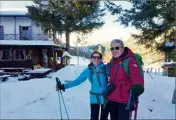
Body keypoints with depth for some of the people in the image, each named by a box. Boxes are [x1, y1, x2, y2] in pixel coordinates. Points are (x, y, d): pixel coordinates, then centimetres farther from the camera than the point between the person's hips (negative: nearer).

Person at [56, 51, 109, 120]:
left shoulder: (105, 68, -7)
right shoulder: (88, 70, -2)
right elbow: (77, 81, 0)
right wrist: (63, 86, -4)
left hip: (106, 98, 0)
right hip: (94, 98, 1)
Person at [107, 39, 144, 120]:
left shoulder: (130, 60, -14)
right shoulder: (112, 62, 10)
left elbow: (136, 76, -26)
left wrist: (138, 86, -40)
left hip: (124, 100, -8)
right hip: (112, 99, 8)